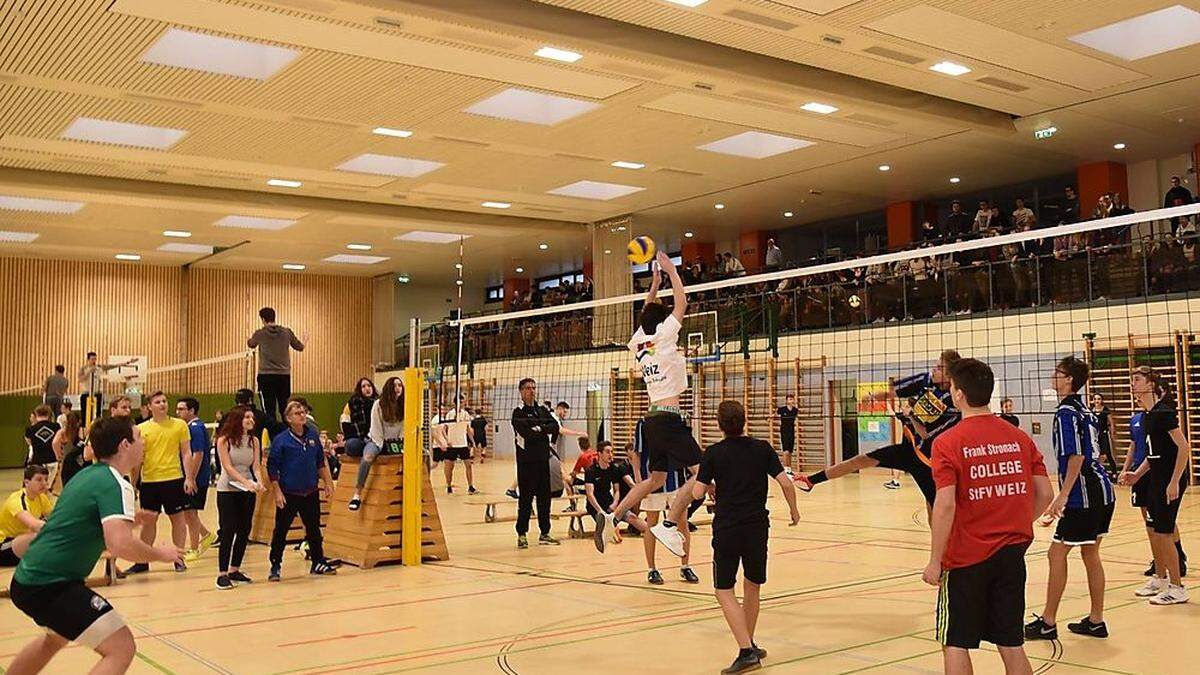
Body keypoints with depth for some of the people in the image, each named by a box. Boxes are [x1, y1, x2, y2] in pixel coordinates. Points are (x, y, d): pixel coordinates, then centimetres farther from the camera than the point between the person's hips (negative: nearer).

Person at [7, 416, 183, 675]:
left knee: (55, 638, 37)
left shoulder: (87, 474, 12)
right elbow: (120, 545, -30)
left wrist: (127, 521, 22)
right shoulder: (115, 484, -16)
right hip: (52, 585, -10)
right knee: (121, 647, -15)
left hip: (27, 578, 10)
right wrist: (160, 554, -13)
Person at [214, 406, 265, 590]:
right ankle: (222, 574, -1)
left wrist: (259, 483, -20)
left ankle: (234, 570, 18)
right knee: (228, 531, -7)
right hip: (227, 490, -4)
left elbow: (256, 466, 0)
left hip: (248, 491, 5)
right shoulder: (224, 440, -7)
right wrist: (246, 482, -24)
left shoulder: (254, 441, 5)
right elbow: (228, 467, -13)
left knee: (244, 530, 6)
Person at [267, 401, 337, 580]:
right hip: (288, 494, -4)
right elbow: (272, 468, -8)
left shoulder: (313, 436, 4)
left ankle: (318, 562, 25)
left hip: (311, 493, 4)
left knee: (314, 529, 13)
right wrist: (277, 492, -12)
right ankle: (275, 566, 13)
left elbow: (320, 463, 14)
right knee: (281, 531, 2)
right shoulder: (281, 440, -9)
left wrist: (328, 483, 10)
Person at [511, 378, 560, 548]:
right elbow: (526, 433, -18)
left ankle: (545, 533, 16)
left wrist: (539, 428, -14)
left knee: (544, 497, 8)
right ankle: (522, 534, 4)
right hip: (526, 460, -5)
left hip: (543, 459, 5)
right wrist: (545, 431, -6)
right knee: (525, 498, -4)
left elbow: (555, 426, -1)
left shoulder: (543, 410, 14)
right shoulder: (518, 412, -4)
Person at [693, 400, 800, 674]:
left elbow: (697, 492, -6)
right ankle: (749, 646, 28)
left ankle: (746, 651, -10)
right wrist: (794, 510, 13)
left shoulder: (713, 453, -4)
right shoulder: (762, 448, 1)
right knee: (752, 587, 19)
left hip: (726, 528, -3)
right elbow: (785, 482, -3)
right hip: (757, 526, 3)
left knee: (724, 591, 2)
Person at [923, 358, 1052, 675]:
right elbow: (1044, 495, 3)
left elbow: (945, 505, -19)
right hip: (1012, 553, 5)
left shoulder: (947, 443, -12)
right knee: (1011, 643, 14)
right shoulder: (1020, 437, 2)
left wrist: (935, 561, -12)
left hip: (966, 557, -4)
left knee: (955, 644, 7)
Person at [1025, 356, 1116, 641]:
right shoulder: (1086, 411, 15)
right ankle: (1096, 621, 21)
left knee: (1057, 553, -3)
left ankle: (1048, 623, 2)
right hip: (1101, 491, 9)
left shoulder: (1066, 412, -13)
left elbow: (1076, 457, -20)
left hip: (1084, 496, -9)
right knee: (1090, 554, 15)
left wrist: (1062, 496, -21)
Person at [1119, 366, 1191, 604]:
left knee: (1163, 531, -5)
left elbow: (1184, 447, -21)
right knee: (1153, 528, 15)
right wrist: (1137, 474, 12)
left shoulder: (1164, 412, -18)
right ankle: (1160, 579, 29)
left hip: (1171, 479, -9)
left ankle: (1177, 588, 5)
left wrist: (1174, 482, -23)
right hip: (1156, 477, 9)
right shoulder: (1146, 416, 10)